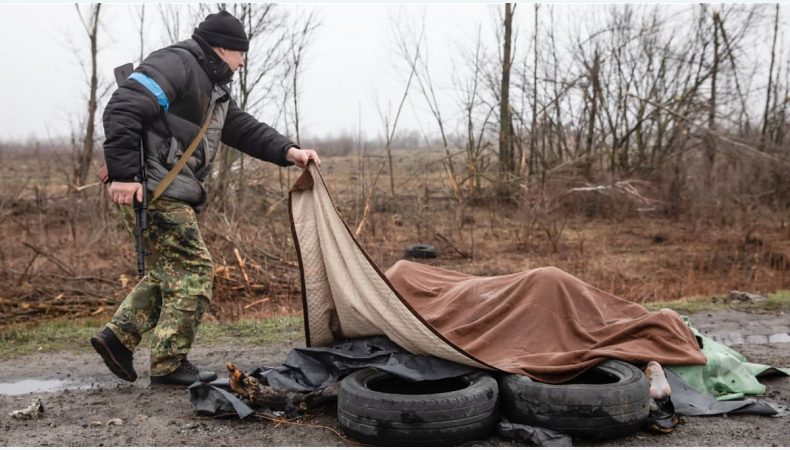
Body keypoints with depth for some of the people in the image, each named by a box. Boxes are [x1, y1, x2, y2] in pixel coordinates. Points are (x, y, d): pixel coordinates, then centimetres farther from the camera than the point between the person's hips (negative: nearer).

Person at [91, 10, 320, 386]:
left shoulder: (213, 90, 21)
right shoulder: (175, 63, -11)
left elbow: (245, 129, 19)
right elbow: (122, 109, -20)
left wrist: (287, 151, 3)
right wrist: (123, 173, -25)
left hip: (173, 194, 10)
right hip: (153, 189, -10)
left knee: (170, 271, 15)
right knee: (193, 269, -7)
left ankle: (117, 337, 20)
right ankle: (168, 365, 1)